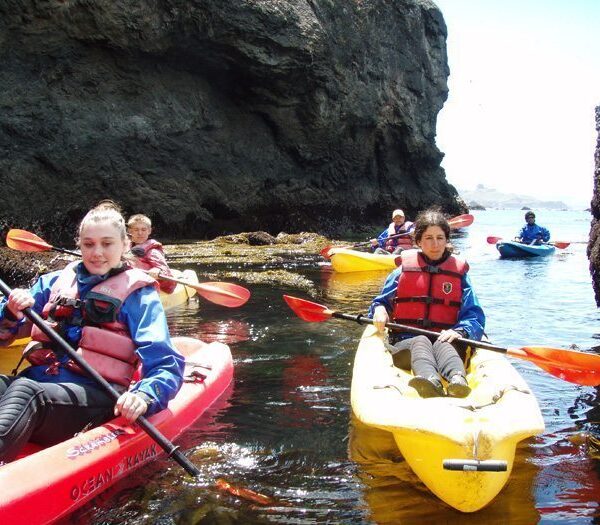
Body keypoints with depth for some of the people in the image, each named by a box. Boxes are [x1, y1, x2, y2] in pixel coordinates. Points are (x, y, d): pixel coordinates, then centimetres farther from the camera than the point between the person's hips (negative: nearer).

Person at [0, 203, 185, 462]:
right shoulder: (54, 282, 20)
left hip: (94, 394, -4)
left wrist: (144, 396, -26)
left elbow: (166, 365, -4)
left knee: (26, 393, -34)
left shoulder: (138, 293, 7)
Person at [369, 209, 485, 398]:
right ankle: (430, 381, -67)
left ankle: (458, 381, -67)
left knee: (442, 344, -34)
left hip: (445, 341, 0)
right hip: (405, 343, 0)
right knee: (421, 342, -34)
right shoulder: (404, 269, 14)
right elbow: (382, 302, 19)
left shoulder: (458, 273, 13)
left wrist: (459, 331, -20)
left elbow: (475, 316, 3)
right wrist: (379, 310, -7)